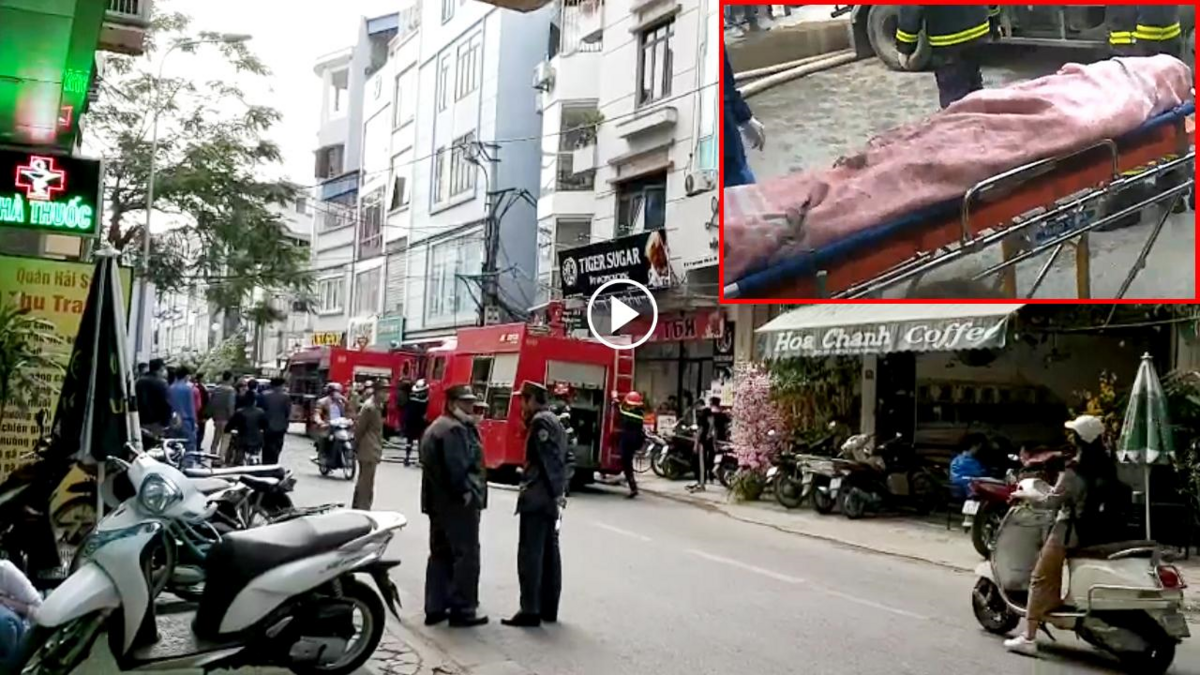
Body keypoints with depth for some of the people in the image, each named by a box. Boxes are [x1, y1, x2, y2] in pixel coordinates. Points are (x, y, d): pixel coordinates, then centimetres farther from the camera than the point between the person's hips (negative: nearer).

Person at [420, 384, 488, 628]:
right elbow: (457, 467, -24)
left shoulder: (437, 427, 19)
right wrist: (466, 492, -16)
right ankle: (462, 610, -3)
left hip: (439, 501, 11)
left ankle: (435, 607, 16)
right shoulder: (455, 429, -17)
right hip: (458, 502, -11)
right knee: (466, 555, -6)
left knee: (441, 554, 13)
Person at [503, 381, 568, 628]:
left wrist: (556, 494, -19)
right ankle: (548, 608, 17)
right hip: (550, 497, 10)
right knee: (549, 552, 11)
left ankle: (530, 611, -5)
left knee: (530, 554, -6)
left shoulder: (540, 422, -12)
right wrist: (559, 493, 13)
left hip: (537, 497, -10)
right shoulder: (553, 421, 18)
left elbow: (549, 461, -19)